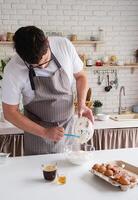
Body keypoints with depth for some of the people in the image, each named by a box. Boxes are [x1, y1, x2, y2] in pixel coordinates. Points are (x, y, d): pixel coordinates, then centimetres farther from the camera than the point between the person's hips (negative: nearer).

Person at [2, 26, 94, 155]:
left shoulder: (64, 45, -14)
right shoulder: (13, 70, -21)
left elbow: (80, 76, 2)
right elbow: (10, 112, -12)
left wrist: (81, 104, -13)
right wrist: (44, 133, -17)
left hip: (69, 129, 2)